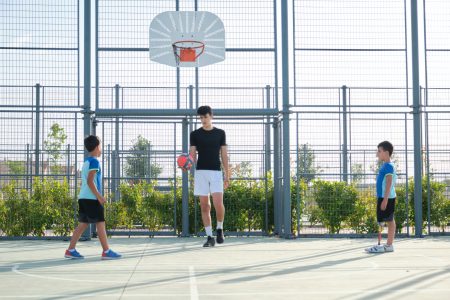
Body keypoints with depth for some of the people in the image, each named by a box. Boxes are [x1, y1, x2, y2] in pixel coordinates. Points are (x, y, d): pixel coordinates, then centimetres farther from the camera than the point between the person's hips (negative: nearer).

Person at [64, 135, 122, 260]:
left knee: (83, 224, 10)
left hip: (83, 197, 9)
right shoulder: (94, 161, -11)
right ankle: (106, 251, -2)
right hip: (92, 198, -9)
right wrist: (99, 196, -18)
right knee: (100, 223, -4)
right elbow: (90, 181, -18)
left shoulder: (86, 162, 17)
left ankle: (70, 250, 8)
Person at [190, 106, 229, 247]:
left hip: (216, 172, -1)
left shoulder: (220, 133, 9)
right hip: (200, 172, 1)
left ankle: (219, 229, 12)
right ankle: (209, 237, 7)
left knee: (218, 203, -14)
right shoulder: (195, 134, 8)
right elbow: (192, 155, 5)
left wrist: (227, 175, 4)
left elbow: (224, 155, 9)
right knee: (205, 206, 1)